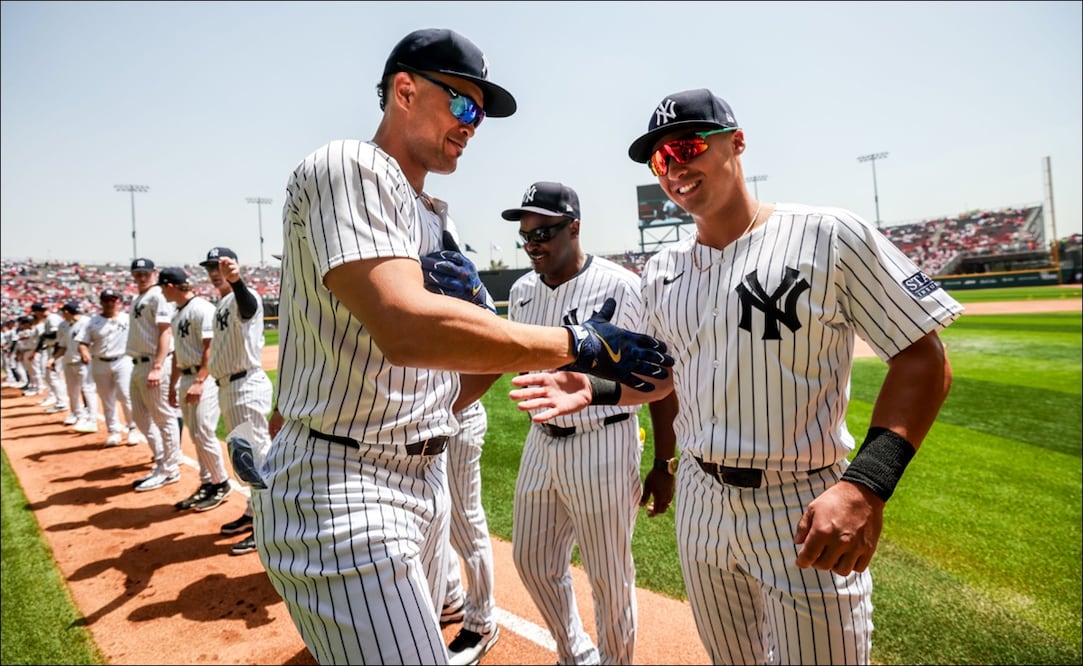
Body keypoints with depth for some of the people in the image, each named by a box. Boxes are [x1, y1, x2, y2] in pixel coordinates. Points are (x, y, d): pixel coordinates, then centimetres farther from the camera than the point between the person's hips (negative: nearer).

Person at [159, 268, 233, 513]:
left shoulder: (202, 308, -12)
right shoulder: (178, 313, 16)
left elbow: (210, 348, -18)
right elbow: (178, 352, 21)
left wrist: (199, 382, -23)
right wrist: (173, 385, 22)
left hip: (203, 378, -9)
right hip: (185, 380, 9)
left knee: (204, 435, -7)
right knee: (196, 437, 12)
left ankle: (221, 484, 7)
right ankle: (207, 483, 21)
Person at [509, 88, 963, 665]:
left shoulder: (830, 237, -12)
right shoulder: (661, 272, 5)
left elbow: (924, 359, -13)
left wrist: (866, 484, -25)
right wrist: (595, 388, -3)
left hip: (805, 514, -5)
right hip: (701, 504, 6)